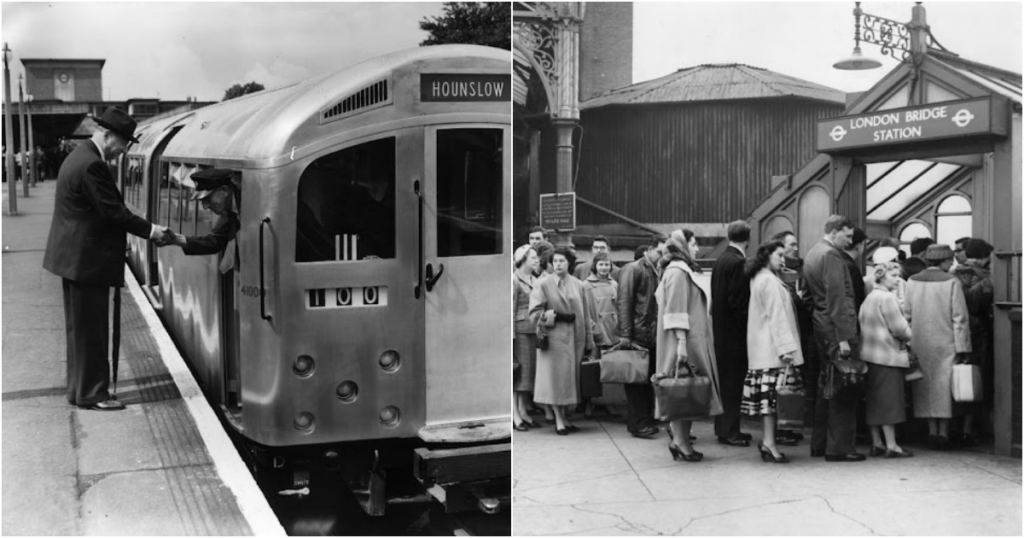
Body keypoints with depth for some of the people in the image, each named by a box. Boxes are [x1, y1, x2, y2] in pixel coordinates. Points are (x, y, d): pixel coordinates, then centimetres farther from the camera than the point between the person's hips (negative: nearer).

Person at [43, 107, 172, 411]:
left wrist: (147, 230, 11)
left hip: (74, 258, 11)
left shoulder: (80, 157, 13)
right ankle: (91, 394, 6)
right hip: (87, 259, -11)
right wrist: (150, 230, -12)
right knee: (91, 330, -2)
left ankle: (80, 389, 26)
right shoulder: (92, 165, -21)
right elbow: (113, 212, -21)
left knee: (81, 328, 17)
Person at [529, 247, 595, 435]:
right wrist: (560, 316, -14)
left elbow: (585, 316, 8)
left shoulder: (578, 285, 7)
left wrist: (589, 341, 4)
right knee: (556, 379, -1)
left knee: (571, 379, 6)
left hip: (575, 339, 4)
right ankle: (559, 421, 8)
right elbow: (535, 313, -9)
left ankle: (565, 417, 16)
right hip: (554, 338, -3)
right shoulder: (544, 285, -4)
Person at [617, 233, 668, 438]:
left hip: (654, 336, 6)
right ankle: (638, 423, 5)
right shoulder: (632, 269, -4)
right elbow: (623, 302, -9)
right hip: (637, 335, -6)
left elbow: (662, 304, 13)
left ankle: (646, 420, 17)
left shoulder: (659, 272, 14)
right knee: (637, 381, -1)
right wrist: (625, 335, -15)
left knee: (649, 380, 9)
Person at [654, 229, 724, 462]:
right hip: (684, 341, -10)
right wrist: (681, 342, -25)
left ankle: (681, 438, 11)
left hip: (692, 341, 10)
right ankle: (679, 440, -1)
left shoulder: (680, 270, 18)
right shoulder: (677, 272, -13)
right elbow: (675, 311, -20)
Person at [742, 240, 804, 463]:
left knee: (768, 394, 8)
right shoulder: (769, 280, -10)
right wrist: (786, 347, -19)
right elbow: (777, 316, -16)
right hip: (773, 346, -10)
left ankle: (768, 440, 9)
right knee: (773, 392, -11)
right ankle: (769, 442, -12)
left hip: (762, 349, 10)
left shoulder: (758, 279, 19)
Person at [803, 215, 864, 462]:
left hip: (820, 327, 10)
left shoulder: (812, 254, 16)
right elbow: (837, 299, -20)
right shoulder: (831, 255, -14)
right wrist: (844, 338, -21)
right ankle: (839, 447, -5)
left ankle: (819, 444, 21)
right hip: (836, 328, -10)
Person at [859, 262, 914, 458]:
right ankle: (891, 445, -5)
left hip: (869, 355, 9)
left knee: (874, 401, 10)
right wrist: (908, 335, 4)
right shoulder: (887, 297, -12)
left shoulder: (869, 297, 16)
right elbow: (899, 328, -17)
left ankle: (877, 443, 14)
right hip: (887, 355, -9)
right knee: (888, 400, -6)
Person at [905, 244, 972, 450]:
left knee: (926, 387, 10)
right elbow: (959, 318, -8)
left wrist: (907, 342, 9)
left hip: (920, 344, 3)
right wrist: (963, 348, -5)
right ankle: (943, 432, 5)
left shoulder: (912, 281, 2)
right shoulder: (952, 282, -8)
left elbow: (906, 315, 3)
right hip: (945, 343, -3)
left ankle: (932, 432, 11)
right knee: (944, 387, 5)